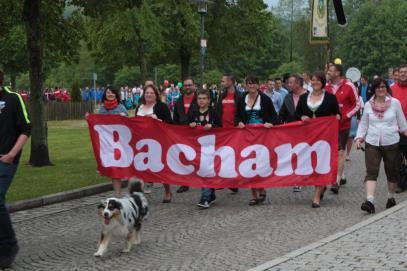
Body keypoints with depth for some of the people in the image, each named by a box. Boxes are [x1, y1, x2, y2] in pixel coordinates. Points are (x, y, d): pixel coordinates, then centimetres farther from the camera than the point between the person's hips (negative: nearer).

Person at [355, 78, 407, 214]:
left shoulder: (395, 103, -1)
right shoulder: (368, 105, 4)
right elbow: (363, 124, 12)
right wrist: (359, 137, 1)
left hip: (391, 143, 0)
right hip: (372, 143, 0)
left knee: (392, 172, 10)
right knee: (371, 172, -12)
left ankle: (391, 197, 30)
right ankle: (369, 201, -21)